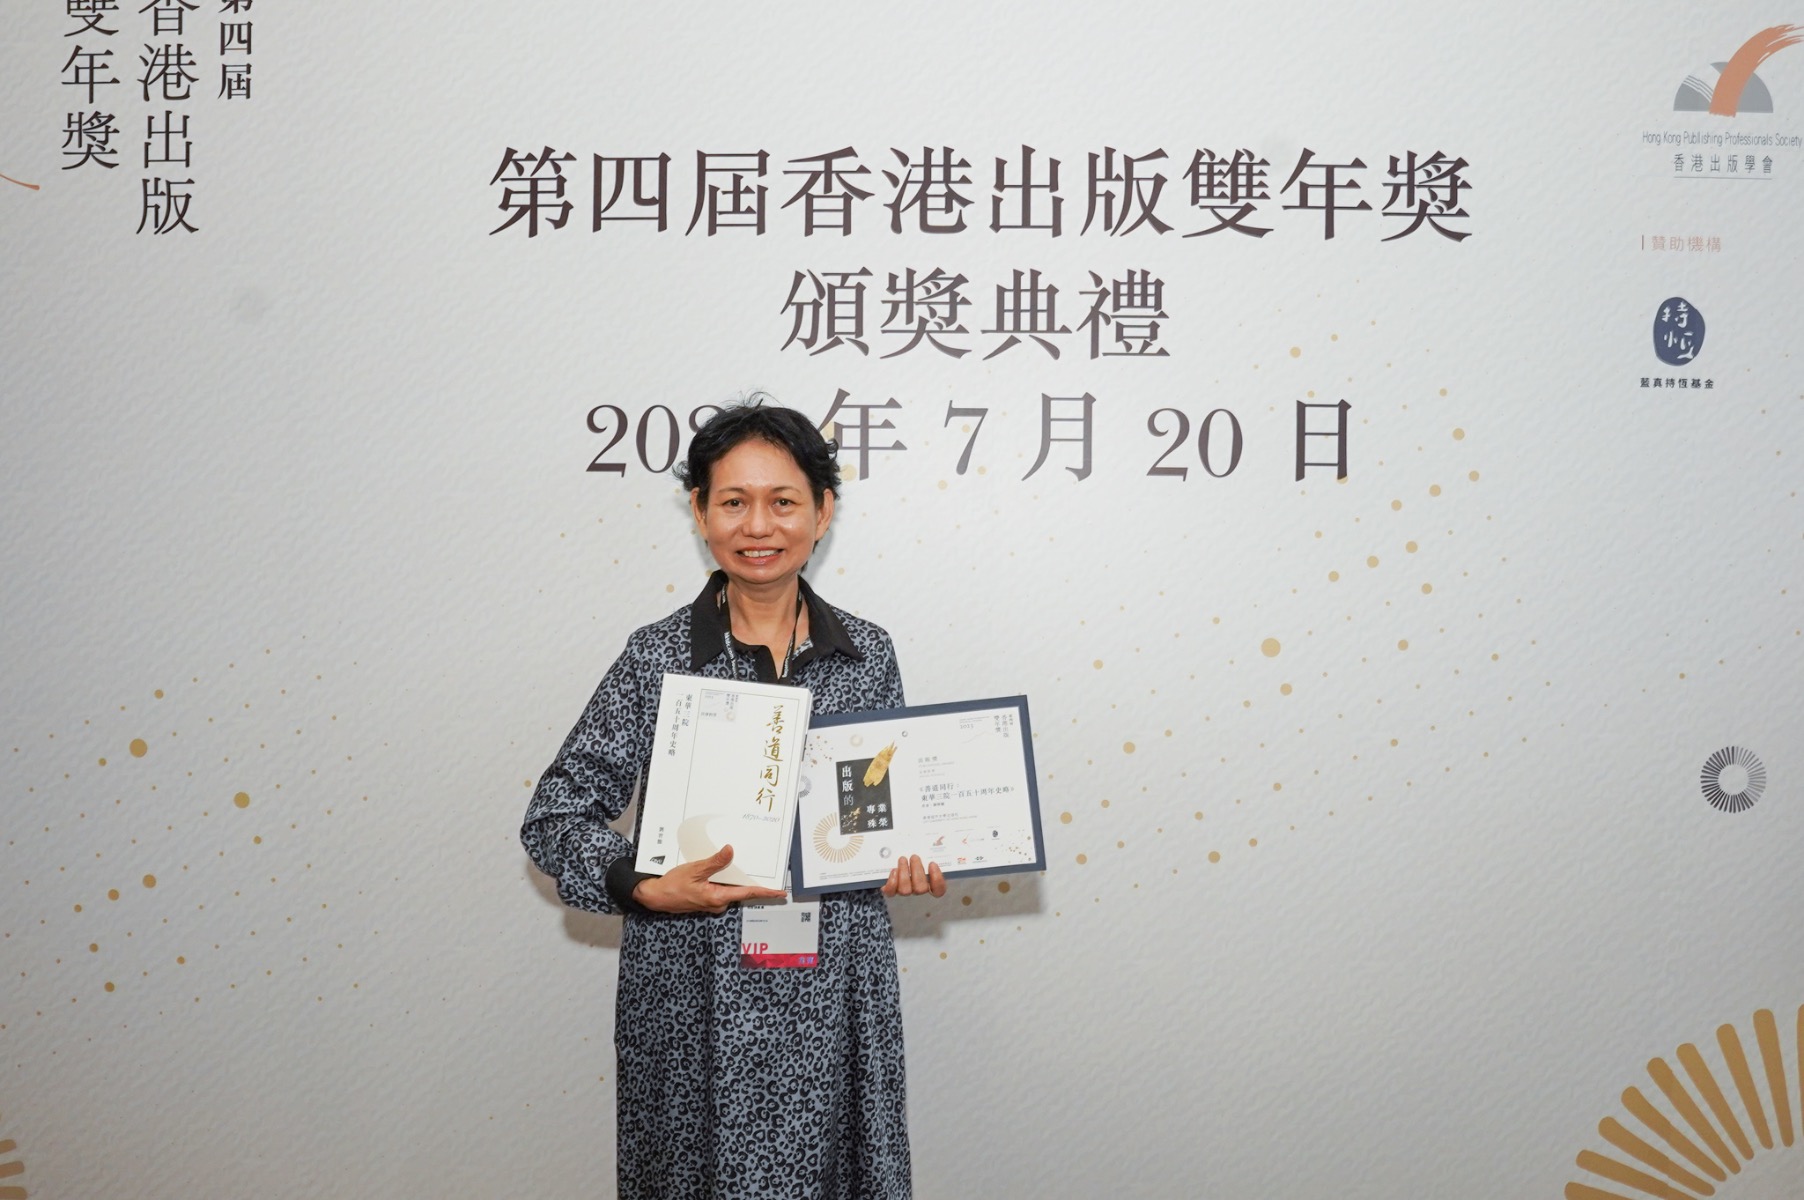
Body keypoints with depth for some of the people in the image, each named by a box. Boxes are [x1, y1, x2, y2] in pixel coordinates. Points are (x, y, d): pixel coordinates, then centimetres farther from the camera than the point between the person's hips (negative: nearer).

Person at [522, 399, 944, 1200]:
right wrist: (647, 889, -19)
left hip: (831, 995, 2)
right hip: (697, 998, -2)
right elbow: (556, 816, -3)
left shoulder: (866, 654, 3)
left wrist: (908, 864, -8)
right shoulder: (659, 656, -4)